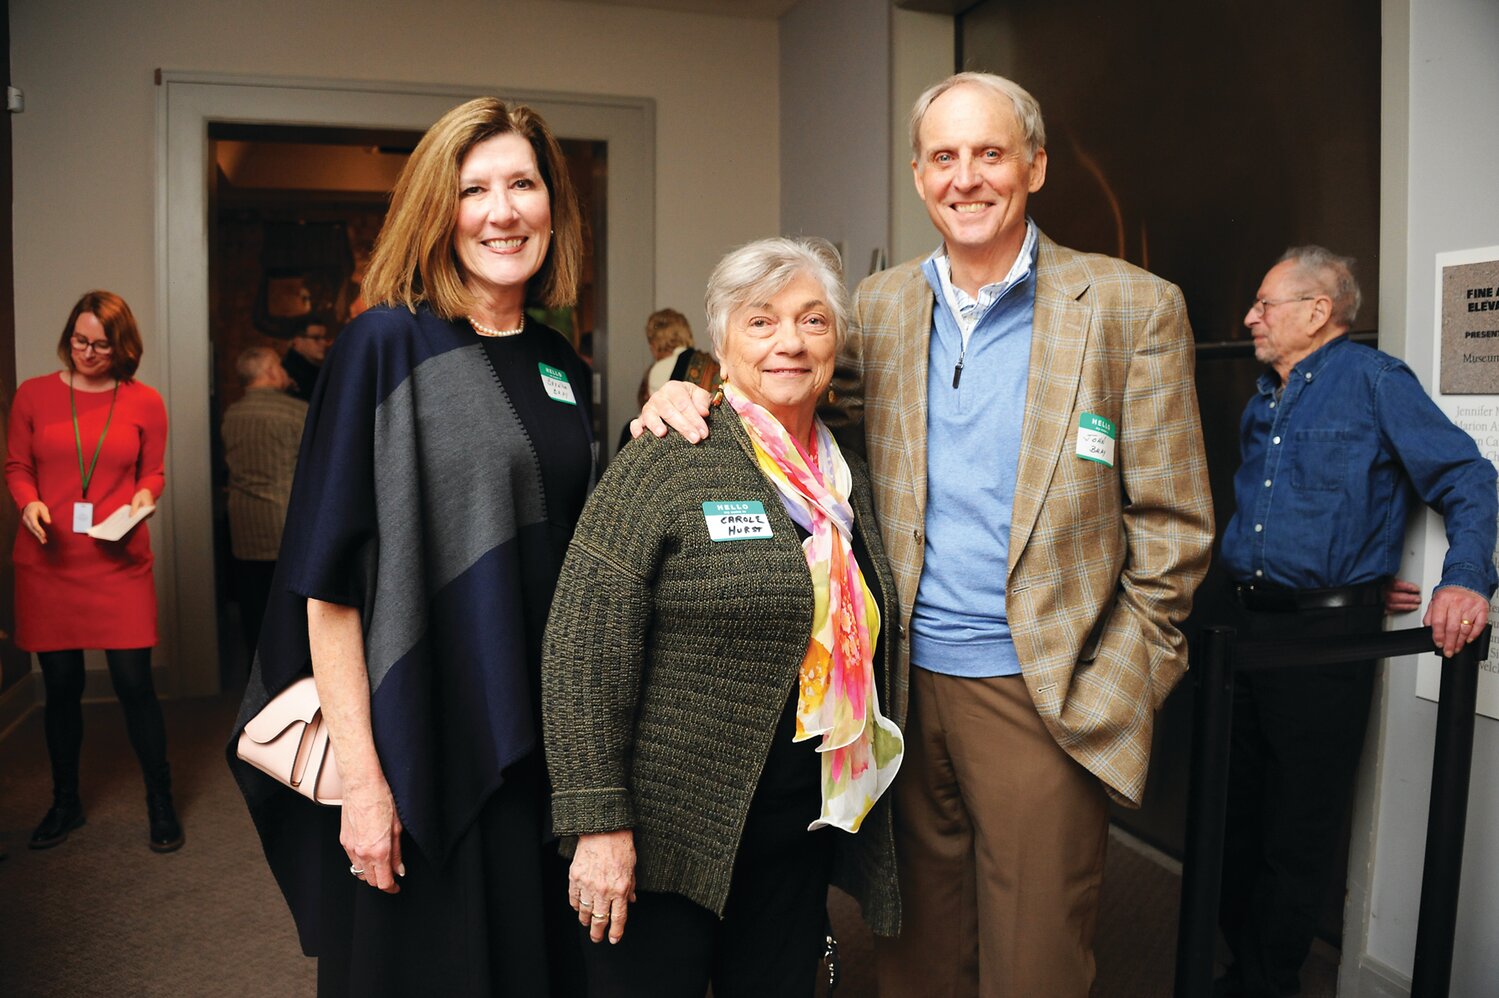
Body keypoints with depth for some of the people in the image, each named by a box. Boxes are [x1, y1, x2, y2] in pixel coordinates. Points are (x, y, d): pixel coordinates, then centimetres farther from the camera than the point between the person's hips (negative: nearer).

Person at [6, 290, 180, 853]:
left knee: (134, 682, -2)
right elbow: (16, 467, 9)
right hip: (48, 562, 1)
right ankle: (65, 802, 29)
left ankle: (161, 805, 13)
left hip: (120, 564, -1)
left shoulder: (144, 403, 1)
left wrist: (144, 497, -12)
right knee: (61, 685, 11)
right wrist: (29, 503, -10)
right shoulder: (33, 395, 3)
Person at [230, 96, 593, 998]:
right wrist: (361, 778, -16)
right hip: (421, 746, -5)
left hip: (541, 741, 5)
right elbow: (329, 579, -14)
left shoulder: (561, 366, 7)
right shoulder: (387, 346, -10)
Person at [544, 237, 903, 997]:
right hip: (674, 834, -5)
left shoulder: (848, 479, 8)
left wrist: (861, 803, 14)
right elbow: (582, 651, -15)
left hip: (802, 842, 6)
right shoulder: (667, 465, -12)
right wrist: (600, 824, -17)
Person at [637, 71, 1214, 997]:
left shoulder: (1133, 308, -3)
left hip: (1040, 693, -3)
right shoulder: (879, 307, 7)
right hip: (903, 678, 3)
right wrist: (701, 405, -8)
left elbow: (1171, 526, -2)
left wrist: (1115, 689, -7)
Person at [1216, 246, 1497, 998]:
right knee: (1238, 808, 15)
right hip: (1249, 625, 7)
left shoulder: (1374, 382, -7)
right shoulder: (1262, 404, 14)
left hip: (1326, 637, -7)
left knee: (1299, 831, 5)